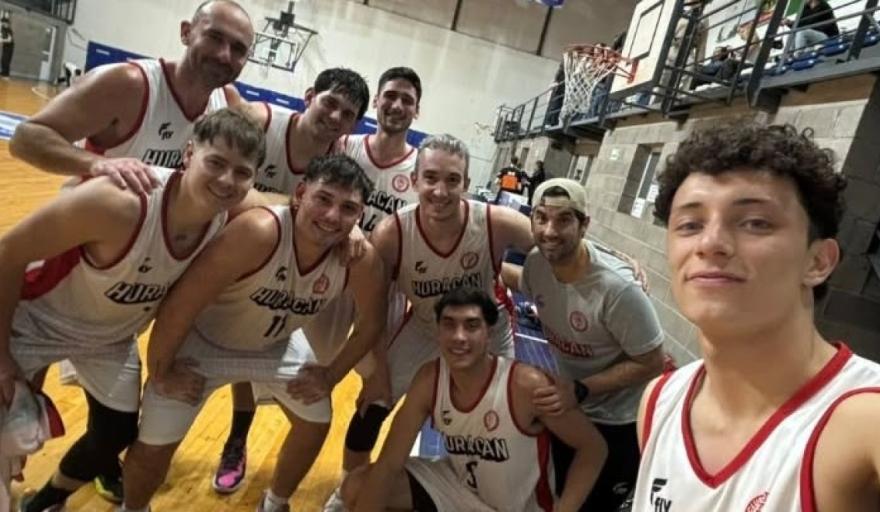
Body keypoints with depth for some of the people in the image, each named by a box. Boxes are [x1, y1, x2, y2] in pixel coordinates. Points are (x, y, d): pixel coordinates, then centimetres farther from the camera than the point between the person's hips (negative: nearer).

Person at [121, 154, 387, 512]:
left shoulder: (362, 261, -26)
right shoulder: (258, 231, -40)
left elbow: (370, 323, -5)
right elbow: (179, 305, -32)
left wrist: (330, 376, -1)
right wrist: (160, 373, -18)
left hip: (276, 347, 5)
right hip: (202, 341, -4)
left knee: (316, 424, 12)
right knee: (153, 448, 0)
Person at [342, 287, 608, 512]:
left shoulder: (526, 385, -30)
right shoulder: (429, 379, -16)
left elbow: (593, 446, -17)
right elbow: (388, 465, -13)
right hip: (460, 487, 4)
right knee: (356, 488, -9)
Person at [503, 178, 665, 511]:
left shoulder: (617, 288, -36)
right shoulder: (536, 262, -18)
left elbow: (652, 364, -24)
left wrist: (581, 390, -30)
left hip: (619, 422, -5)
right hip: (569, 407, 5)